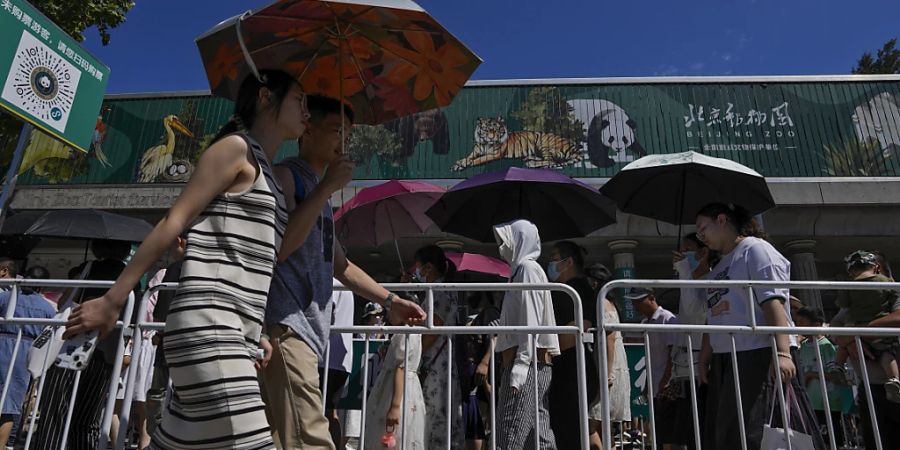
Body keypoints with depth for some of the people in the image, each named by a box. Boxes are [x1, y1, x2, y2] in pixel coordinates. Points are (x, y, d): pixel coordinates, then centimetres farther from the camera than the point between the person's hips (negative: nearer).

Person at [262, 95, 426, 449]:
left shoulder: (318, 192, 26)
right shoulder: (284, 175, 0)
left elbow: (338, 264, 27)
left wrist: (389, 301, 20)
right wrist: (328, 187, -12)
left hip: (305, 326, 9)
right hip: (284, 325, -9)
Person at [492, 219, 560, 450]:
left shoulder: (528, 268, -6)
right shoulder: (521, 269, 22)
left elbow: (531, 321, -16)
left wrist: (520, 365, -21)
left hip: (527, 363, -9)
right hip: (535, 364, 9)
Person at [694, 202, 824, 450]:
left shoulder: (754, 249, -2)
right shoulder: (717, 268, 22)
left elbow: (773, 301, -14)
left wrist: (782, 352, -24)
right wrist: (704, 359, 16)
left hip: (759, 354, -8)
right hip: (724, 359, 8)